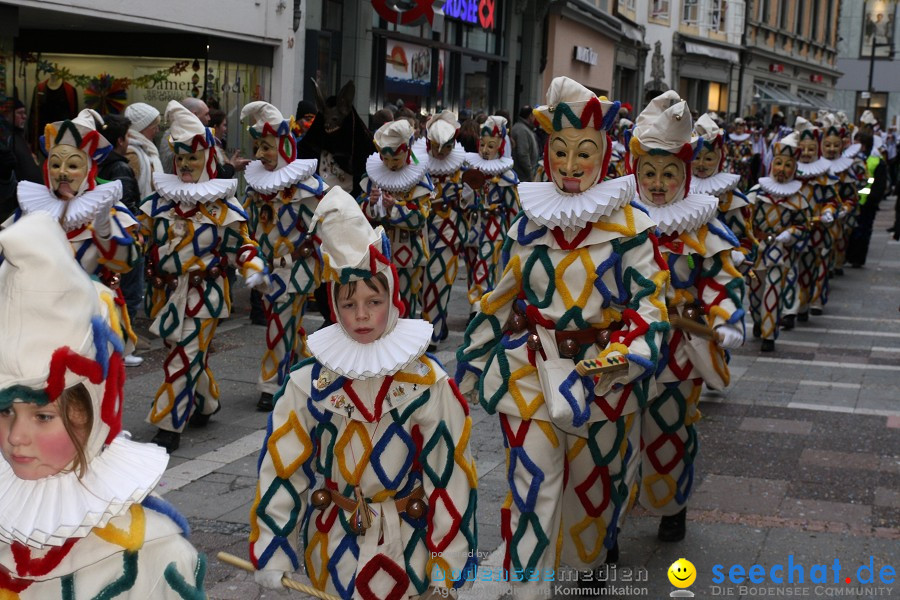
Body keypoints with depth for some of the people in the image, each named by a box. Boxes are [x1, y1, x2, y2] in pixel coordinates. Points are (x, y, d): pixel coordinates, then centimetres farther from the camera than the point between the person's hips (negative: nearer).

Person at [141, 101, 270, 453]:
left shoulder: (222, 205, -3)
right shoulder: (160, 200, 7)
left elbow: (241, 244, 0)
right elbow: (140, 234, 10)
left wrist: (254, 269, -15)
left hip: (203, 292, -4)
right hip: (168, 290, 5)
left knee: (185, 357, -9)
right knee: (190, 355, 15)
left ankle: (169, 425, -4)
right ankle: (205, 404, 36)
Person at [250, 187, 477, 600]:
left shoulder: (428, 382, -11)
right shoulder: (308, 382, -7)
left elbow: (449, 472, -9)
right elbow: (280, 467, -3)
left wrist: (447, 561, -8)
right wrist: (269, 549, -5)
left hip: (405, 542, -1)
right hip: (333, 542, 2)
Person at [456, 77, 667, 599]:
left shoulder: (630, 225, -6)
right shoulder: (529, 223, 3)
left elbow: (651, 299, -8)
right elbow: (501, 298, 12)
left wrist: (622, 354, -23)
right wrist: (472, 361, 15)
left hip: (603, 373, -1)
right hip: (531, 366, 1)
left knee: (594, 475, 14)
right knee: (531, 477, -5)